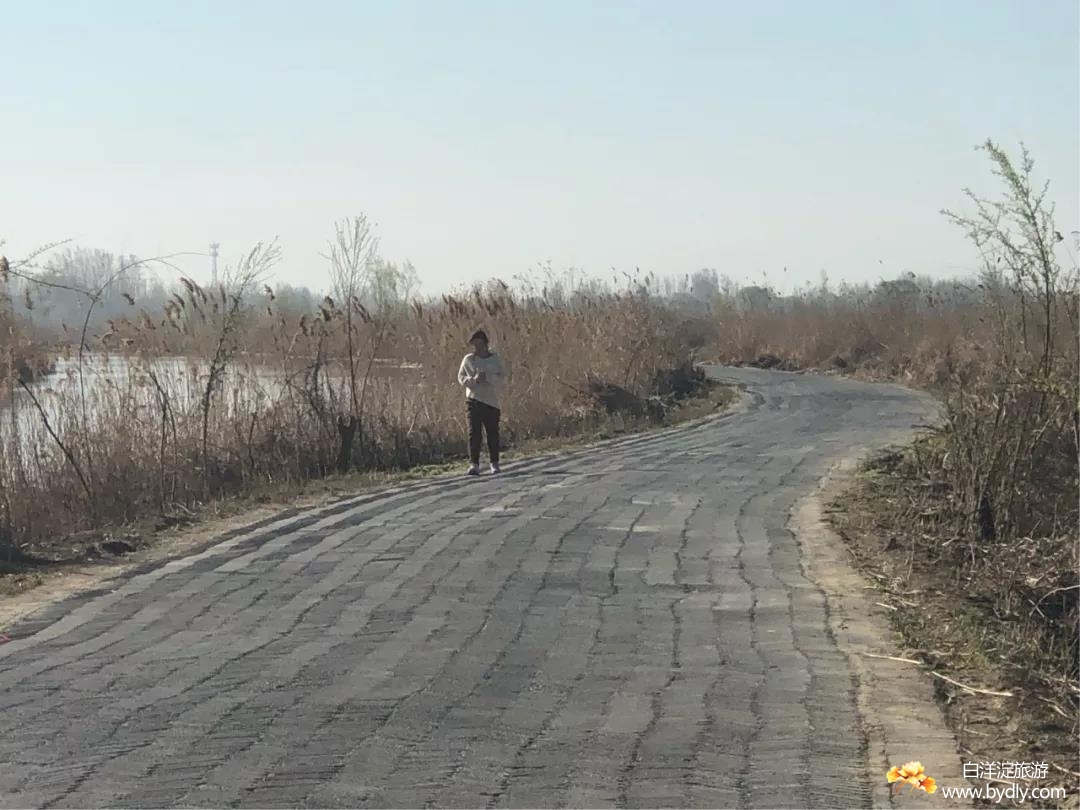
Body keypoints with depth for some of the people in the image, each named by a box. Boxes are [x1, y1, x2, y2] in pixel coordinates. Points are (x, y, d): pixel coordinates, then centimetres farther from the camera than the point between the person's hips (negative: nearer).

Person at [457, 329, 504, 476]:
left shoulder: (495, 359, 5)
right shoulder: (469, 359, 5)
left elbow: (500, 380, -1)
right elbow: (461, 377, 4)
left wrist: (487, 377, -20)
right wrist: (473, 379, -15)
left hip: (492, 401, 1)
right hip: (474, 399, -1)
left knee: (493, 433, 5)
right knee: (474, 432, -10)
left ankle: (494, 463, 20)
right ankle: (474, 464, -12)